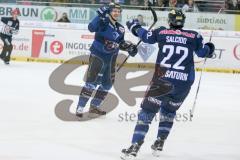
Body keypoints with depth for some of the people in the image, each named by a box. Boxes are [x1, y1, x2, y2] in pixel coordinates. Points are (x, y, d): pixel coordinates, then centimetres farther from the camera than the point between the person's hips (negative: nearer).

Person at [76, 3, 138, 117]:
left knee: (107, 83, 16)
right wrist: (100, 15, -40)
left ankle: (94, 106, 31)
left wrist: (129, 47, 2)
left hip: (110, 59, 8)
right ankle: (80, 107, -10)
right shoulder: (103, 22, -13)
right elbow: (91, 28, -30)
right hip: (97, 56, -8)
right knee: (92, 81, -14)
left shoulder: (120, 29, 8)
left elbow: (121, 43, 20)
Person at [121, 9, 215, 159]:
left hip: (162, 80, -2)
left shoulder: (162, 32, 4)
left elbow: (146, 36, 18)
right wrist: (209, 48, 38)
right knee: (169, 111, 25)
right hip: (184, 83, 2)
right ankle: (159, 144, 23)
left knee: (147, 111, 2)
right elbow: (202, 51, 15)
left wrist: (135, 27, 36)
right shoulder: (194, 36, 5)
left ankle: (135, 147, -8)